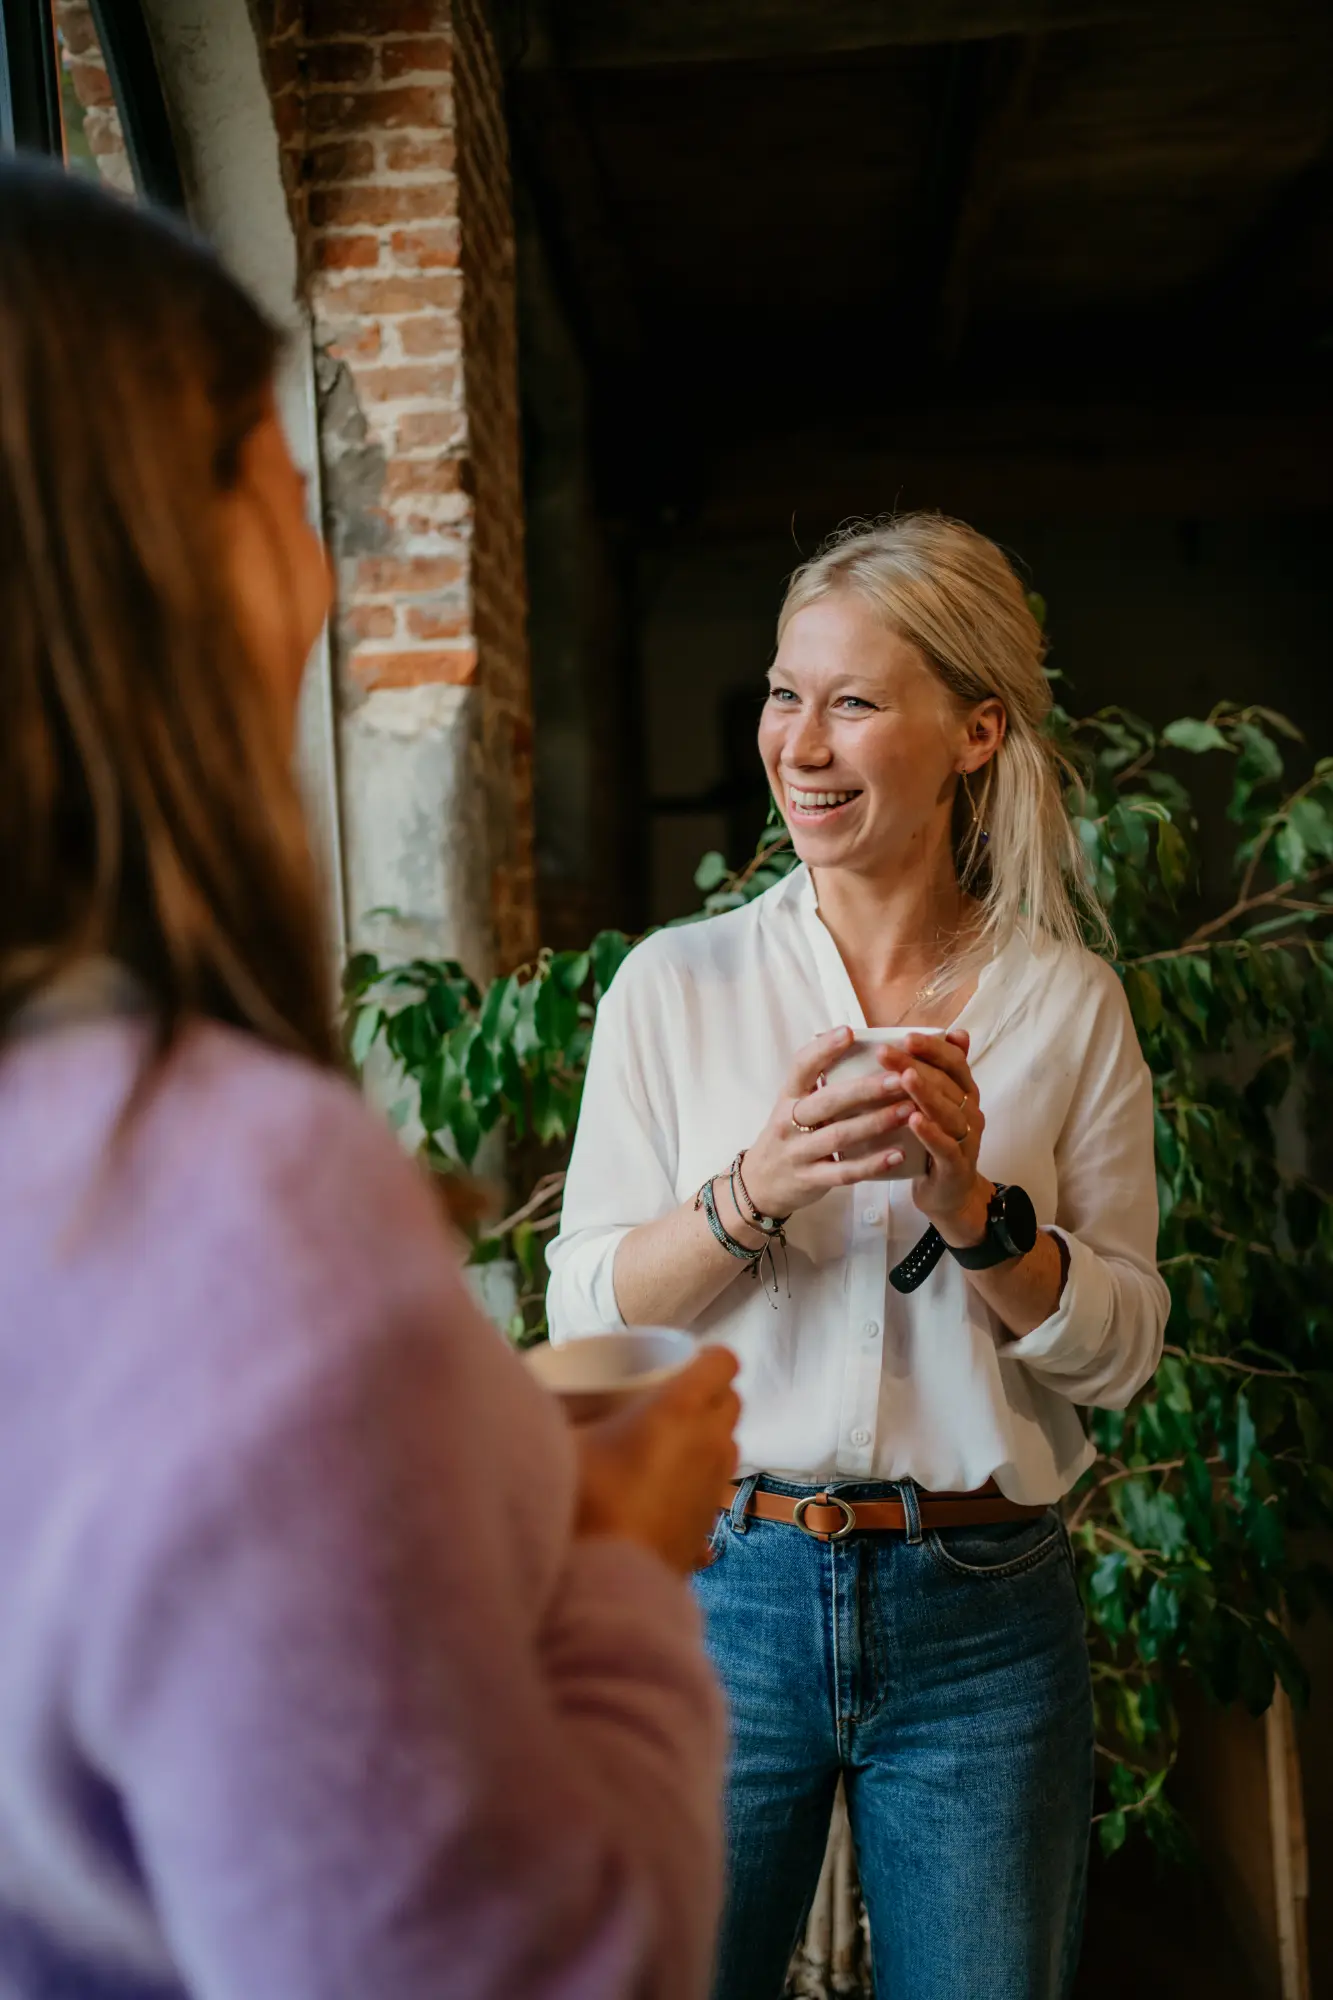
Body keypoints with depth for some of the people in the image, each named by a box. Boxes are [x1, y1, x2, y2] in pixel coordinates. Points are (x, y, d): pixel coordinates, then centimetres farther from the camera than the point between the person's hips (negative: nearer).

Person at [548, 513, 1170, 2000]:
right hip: (719, 1590, 0)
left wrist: (978, 1208, -17)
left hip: (983, 1615, 1)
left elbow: (1120, 1351, 0)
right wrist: (752, 1193, -20)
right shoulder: (675, 985, -2)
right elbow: (584, 1317, -4)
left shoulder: (1069, 1002, 0)